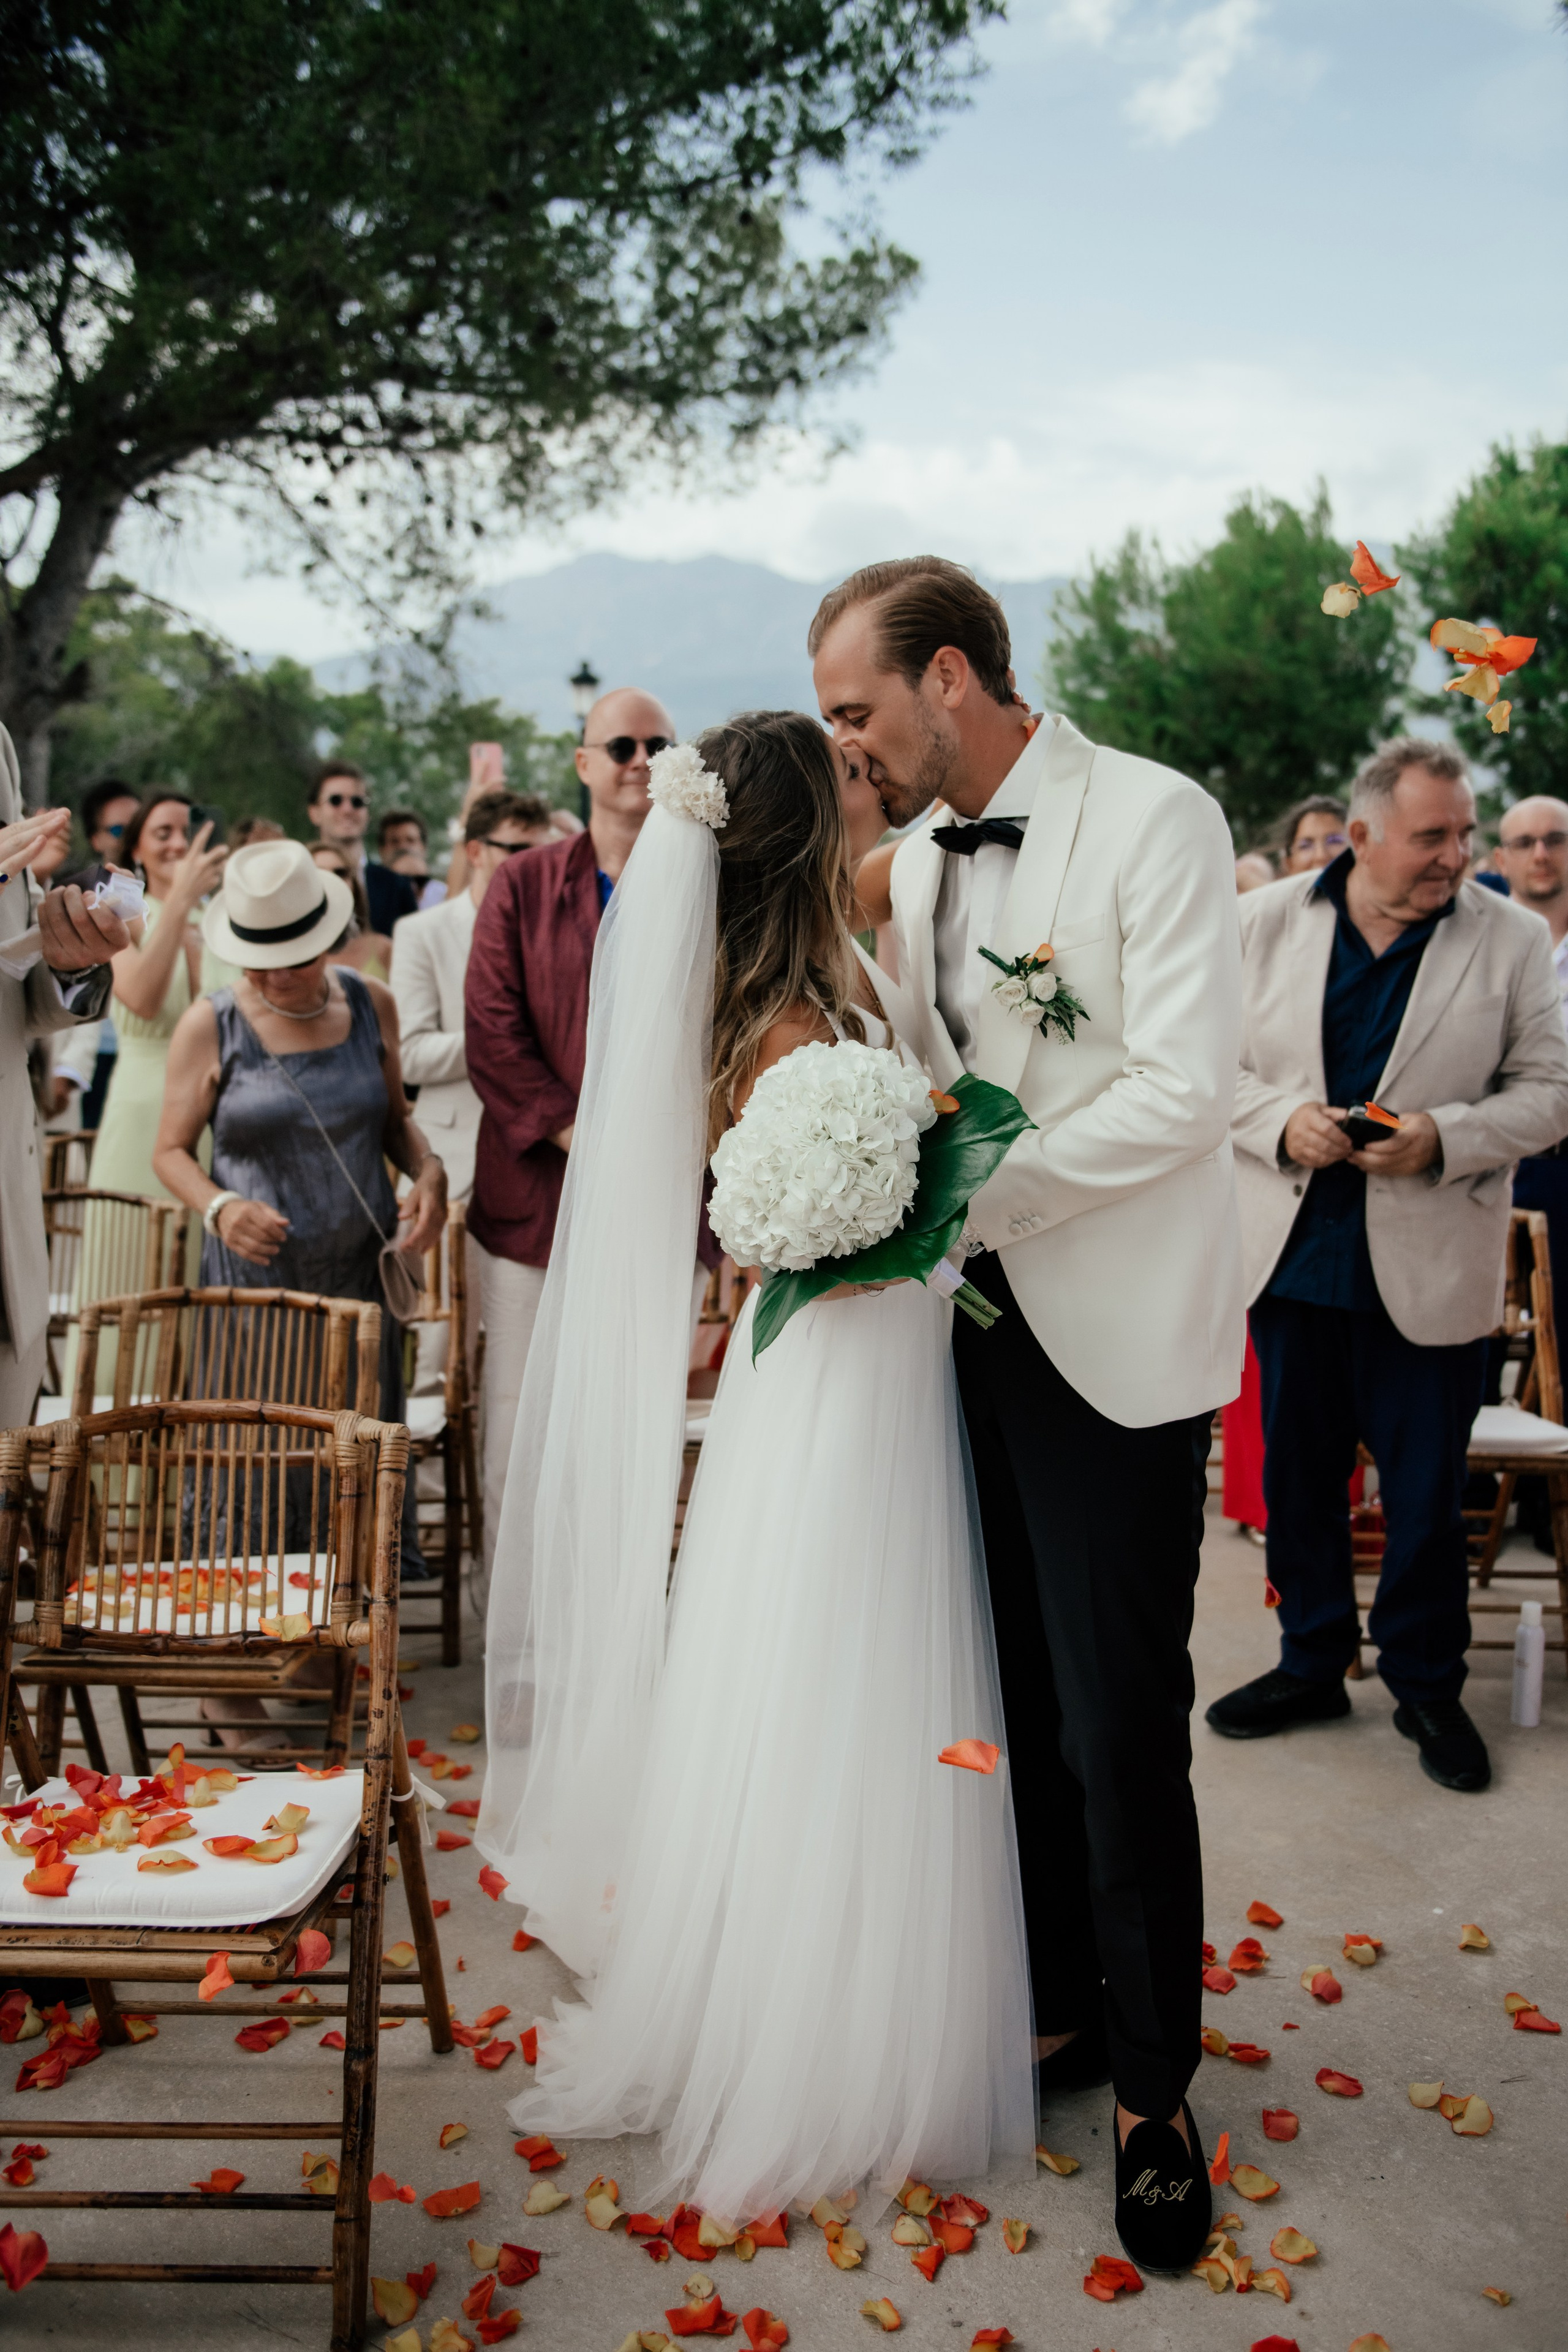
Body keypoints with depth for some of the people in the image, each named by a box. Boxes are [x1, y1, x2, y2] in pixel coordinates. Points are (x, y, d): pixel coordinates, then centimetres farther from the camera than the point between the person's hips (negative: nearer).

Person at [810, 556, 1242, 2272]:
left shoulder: (1157, 821, -10)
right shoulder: (919, 858, 11)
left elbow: (1183, 1093, -16)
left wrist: (959, 1196, -16)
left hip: (1115, 1344, -6)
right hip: (977, 1325, 6)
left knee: (1121, 1731, 1)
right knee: (1018, 1704, 14)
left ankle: (1152, 2087, 22)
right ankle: (1057, 2008, 34)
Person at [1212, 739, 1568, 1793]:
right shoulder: (1268, 921, 1)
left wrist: (1444, 1138, -18)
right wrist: (1283, 1124, -15)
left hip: (1429, 1270, -2)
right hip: (1294, 1257, 2)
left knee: (1427, 1494, 8)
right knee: (1298, 1477, 14)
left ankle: (1427, 1685, 28)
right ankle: (1313, 1662, 33)